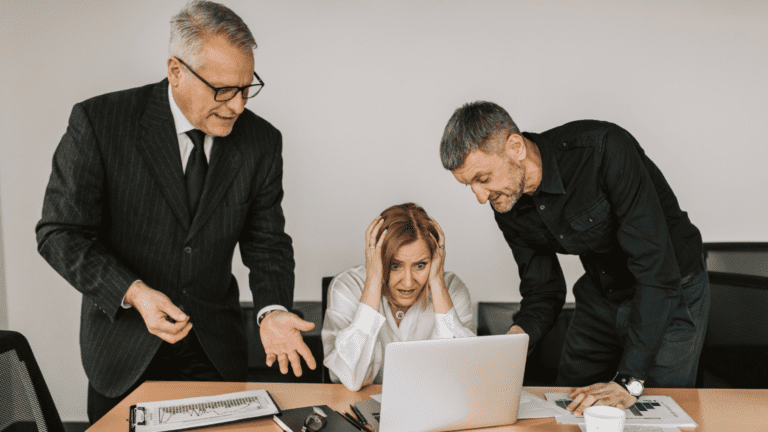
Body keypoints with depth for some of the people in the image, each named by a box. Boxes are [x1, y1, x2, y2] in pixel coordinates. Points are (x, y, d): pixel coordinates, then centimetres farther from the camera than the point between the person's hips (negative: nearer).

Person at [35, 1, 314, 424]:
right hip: (123, 347, -2)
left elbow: (267, 241, 0)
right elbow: (61, 233, -13)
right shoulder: (99, 121, -15)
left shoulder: (261, 141, -6)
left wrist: (272, 310, -18)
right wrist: (133, 292, -27)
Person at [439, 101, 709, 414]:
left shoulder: (604, 149, -33)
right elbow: (543, 292, -1)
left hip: (672, 294, -5)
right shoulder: (508, 208, -12)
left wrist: (629, 381, -38)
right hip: (600, 296, 5)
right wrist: (518, 334, -24)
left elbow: (657, 270, -35)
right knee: (566, 409, 8)